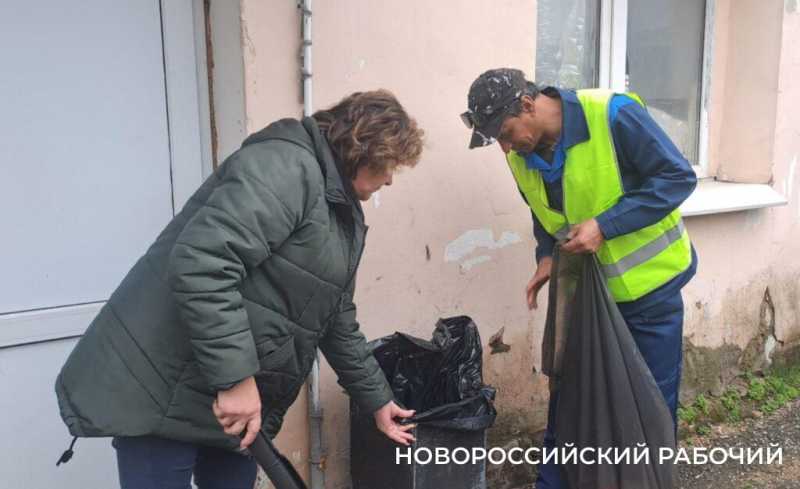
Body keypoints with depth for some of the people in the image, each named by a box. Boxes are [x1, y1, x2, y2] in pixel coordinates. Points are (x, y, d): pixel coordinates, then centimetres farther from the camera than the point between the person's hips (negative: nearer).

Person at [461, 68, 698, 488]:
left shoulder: (613, 115, -24)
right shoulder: (521, 155, -4)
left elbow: (678, 177, -20)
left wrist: (604, 225, -28)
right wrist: (547, 256, -8)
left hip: (649, 283, -5)